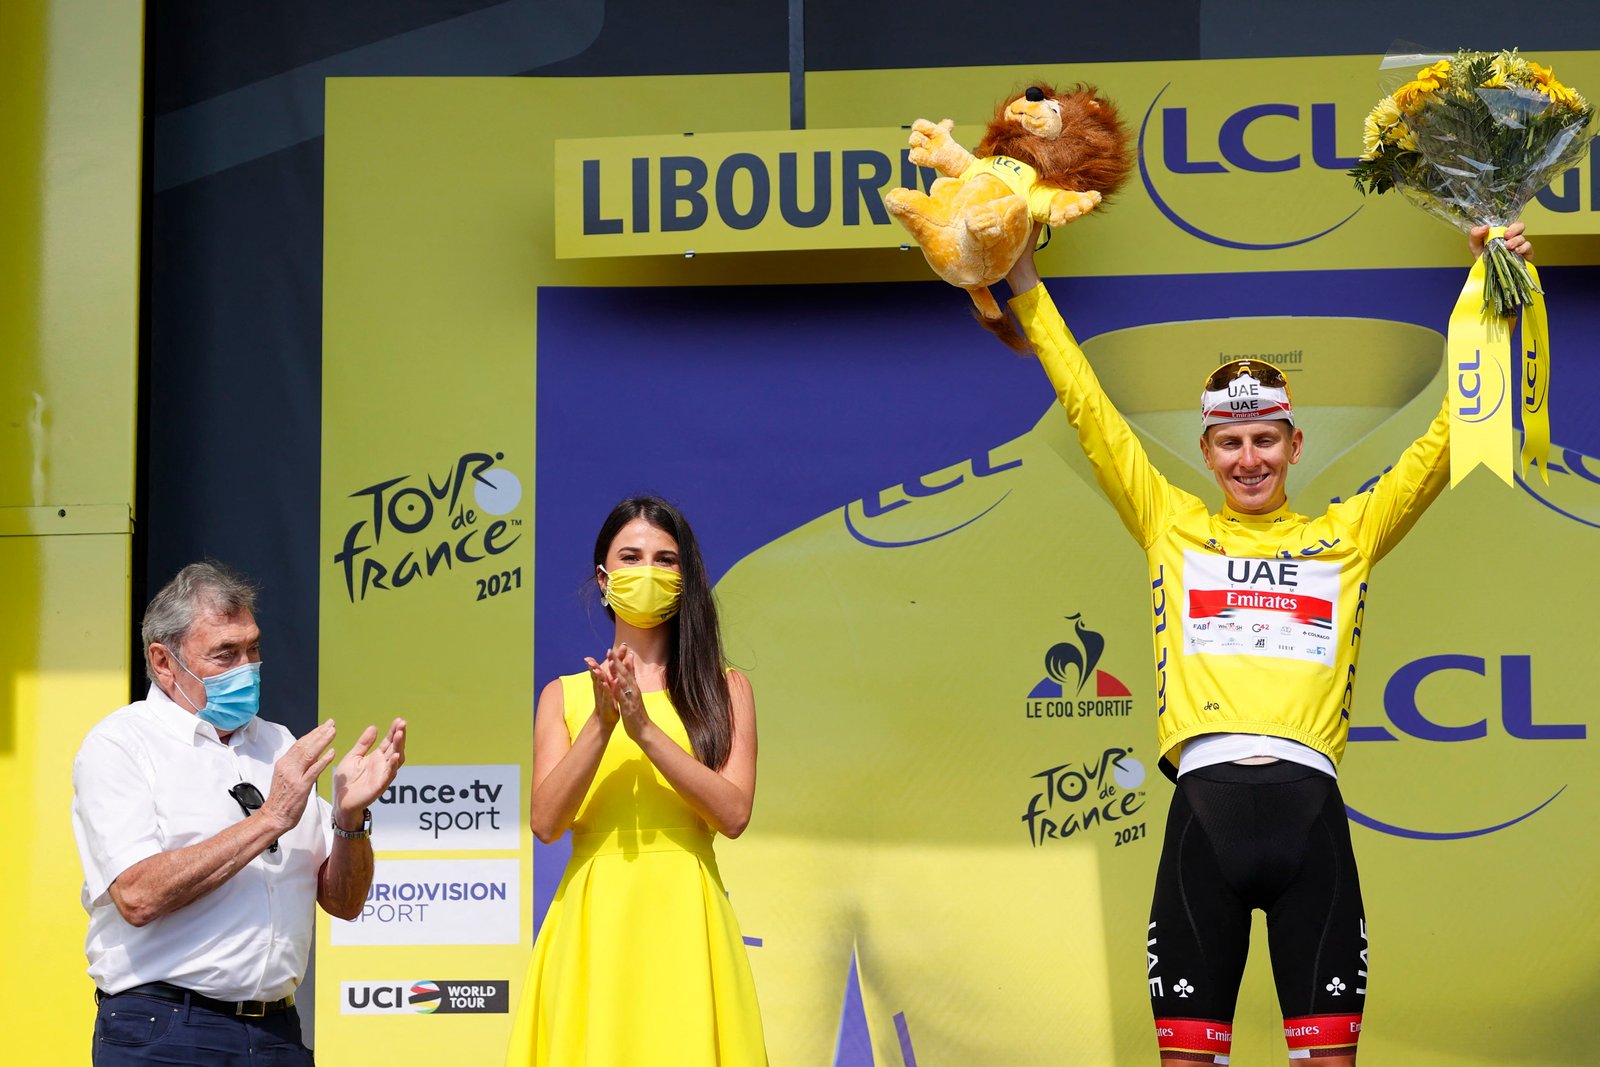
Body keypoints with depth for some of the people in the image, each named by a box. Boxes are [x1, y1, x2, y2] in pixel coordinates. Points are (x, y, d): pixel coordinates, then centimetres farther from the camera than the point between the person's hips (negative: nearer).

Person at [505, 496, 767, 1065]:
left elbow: (733, 814, -6)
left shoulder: (724, 690, 7)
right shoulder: (564, 695, 10)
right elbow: (545, 821, -2)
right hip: (595, 916, 1)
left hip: (684, 916, -1)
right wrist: (602, 723, -13)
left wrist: (646, 729, -13)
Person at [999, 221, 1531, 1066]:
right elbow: (1089, 412, 15)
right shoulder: (1172, 527, 16)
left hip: (1308, 808, 0)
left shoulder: (1347, 535, 16)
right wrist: (1027, 284, 14)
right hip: (1206, 806, 0)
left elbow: (1444, 442, 16)